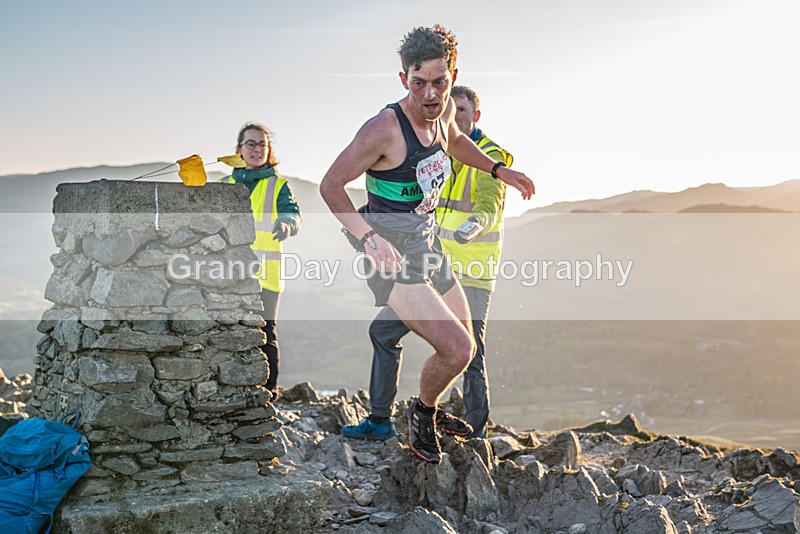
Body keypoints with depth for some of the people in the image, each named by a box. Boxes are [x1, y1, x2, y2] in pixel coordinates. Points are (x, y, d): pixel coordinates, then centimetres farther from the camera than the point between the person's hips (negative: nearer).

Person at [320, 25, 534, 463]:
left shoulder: (444, 110, 2)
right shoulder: (384, 128, -22)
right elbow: (330, 185, -16)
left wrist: (499, 170, 27)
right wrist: (369, 237, -27)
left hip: (428, 244, 8)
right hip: (392, 254, -8)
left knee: (464, 345, 17)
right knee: (457, 349, -20)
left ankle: (430, 407, 43)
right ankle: (423, 412, 9)